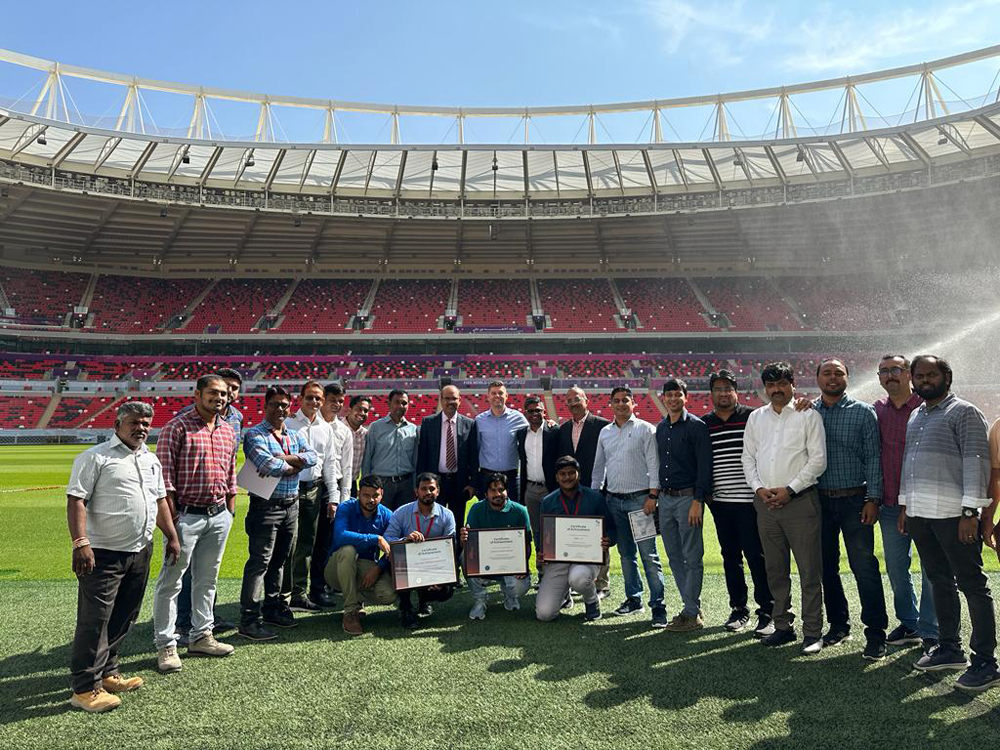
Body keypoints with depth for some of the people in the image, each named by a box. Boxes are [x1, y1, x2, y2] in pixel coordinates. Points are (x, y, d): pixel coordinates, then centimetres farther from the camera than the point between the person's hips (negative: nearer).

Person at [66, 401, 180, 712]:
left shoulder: (151, 460, 14)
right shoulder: (95, 457, -8)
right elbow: (76, 501, -14)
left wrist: (171, 537, 17)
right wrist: (80, 543, -23)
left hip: (140, 552, 7)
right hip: (103, 554, -7)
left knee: (124, 617, 15)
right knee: (95, 620, -2)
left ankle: (107, 674, 28)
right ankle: (85, 688, 8)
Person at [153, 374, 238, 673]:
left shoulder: (228, 432, 11)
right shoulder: (177, 428, -9)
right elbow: (165, 475, -11)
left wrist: (231, 511, 14)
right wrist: (171, 517, -13)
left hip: (219, 516, 6)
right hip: (187, 514, -6)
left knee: (207, 579, 16)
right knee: (171, 581, 2)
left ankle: (201, 636, 28)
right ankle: (166, 645, 13)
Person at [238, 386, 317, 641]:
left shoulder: (296, 435, 13)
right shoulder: (255, 435, -6)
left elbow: (312, 457, -4)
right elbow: (267, 465, -23)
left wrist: (282, 458, -16)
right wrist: (294, 466, -8)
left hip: (291, 505, 7)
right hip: (266, 506, -7)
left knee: (279, 560, 17)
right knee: (259, 562, -6)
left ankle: (273, 608, 30)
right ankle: (249, 619, 1)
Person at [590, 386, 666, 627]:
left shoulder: (645, 429, -2)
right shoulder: (605, 433, 13)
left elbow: (654, 464, -7)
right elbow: (599, 466, 17)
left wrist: (652, 495, -14)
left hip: (640, 499, -5)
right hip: (614, 500, 5)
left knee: (649, 555, -6)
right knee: (626, 553, 13)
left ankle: (657, 605, 0)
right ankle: (633, 598, 24)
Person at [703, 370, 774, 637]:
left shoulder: (752, 417, -3)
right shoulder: (704, 424, 8)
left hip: (749, 501, -4)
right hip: (720, 503, 4)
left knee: (756, 556, -1)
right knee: (730, 557, 12)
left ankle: (767, 612, 11)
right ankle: (738, 609, 24)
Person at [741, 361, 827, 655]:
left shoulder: (808, 415, -1)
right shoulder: (756, 417, 13)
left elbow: (818, 459, -6)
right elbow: (748, 457, 13)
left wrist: (789, 490, -12)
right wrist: (759, 488, -2)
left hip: (800, 500, -4)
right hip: (765, 502, 5)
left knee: (810, 571, 0)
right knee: (775, 570, 12)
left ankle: (812, 631, 10)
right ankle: (783, 626, 23)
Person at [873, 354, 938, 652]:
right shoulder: (876, 410, 6)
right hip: (890, 505, 5)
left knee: (931, 569, 4)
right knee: (896, 568, 14)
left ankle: (930, 632, 17)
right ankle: (908, 624, 29)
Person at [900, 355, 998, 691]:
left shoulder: (964, 412, -5)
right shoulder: (915, 416, 18)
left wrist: (971, 511, -18)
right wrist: (904, 504, 17)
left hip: (953, 513, -7)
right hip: (920, 513, 8)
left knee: (972, 585, -1)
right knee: (940, 582, 15)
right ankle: (949, 648, 26)